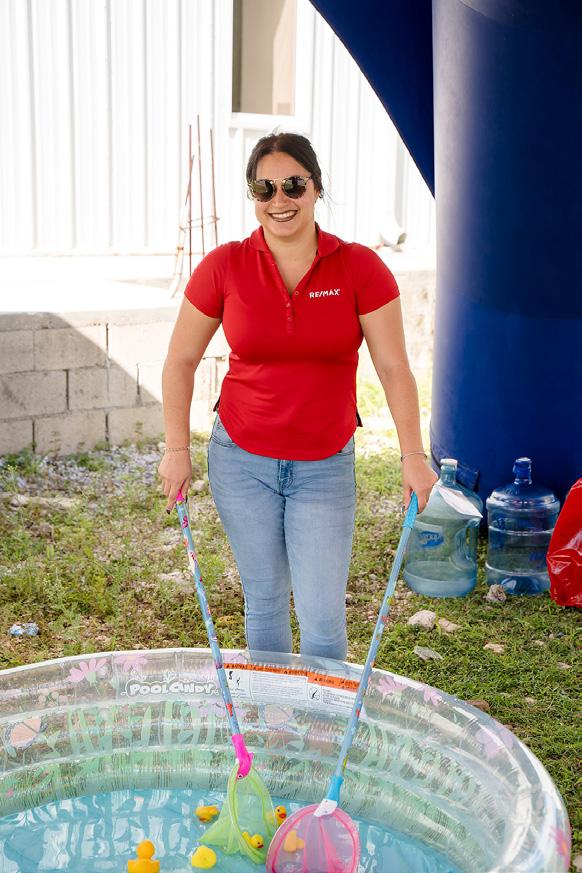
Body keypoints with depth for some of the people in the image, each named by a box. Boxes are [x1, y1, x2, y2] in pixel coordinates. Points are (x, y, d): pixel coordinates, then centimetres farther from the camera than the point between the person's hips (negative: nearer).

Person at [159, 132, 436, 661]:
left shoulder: (360, 268, -7)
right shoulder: (224, 267, -6)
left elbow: (393, 367, -5)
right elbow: (181, 360, 3)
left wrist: (413, 456, -7)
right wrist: (177, 450, 0)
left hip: (325, 467, -1)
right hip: (242, 461, 1)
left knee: (323, 613, 0)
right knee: (264, 599, 13)